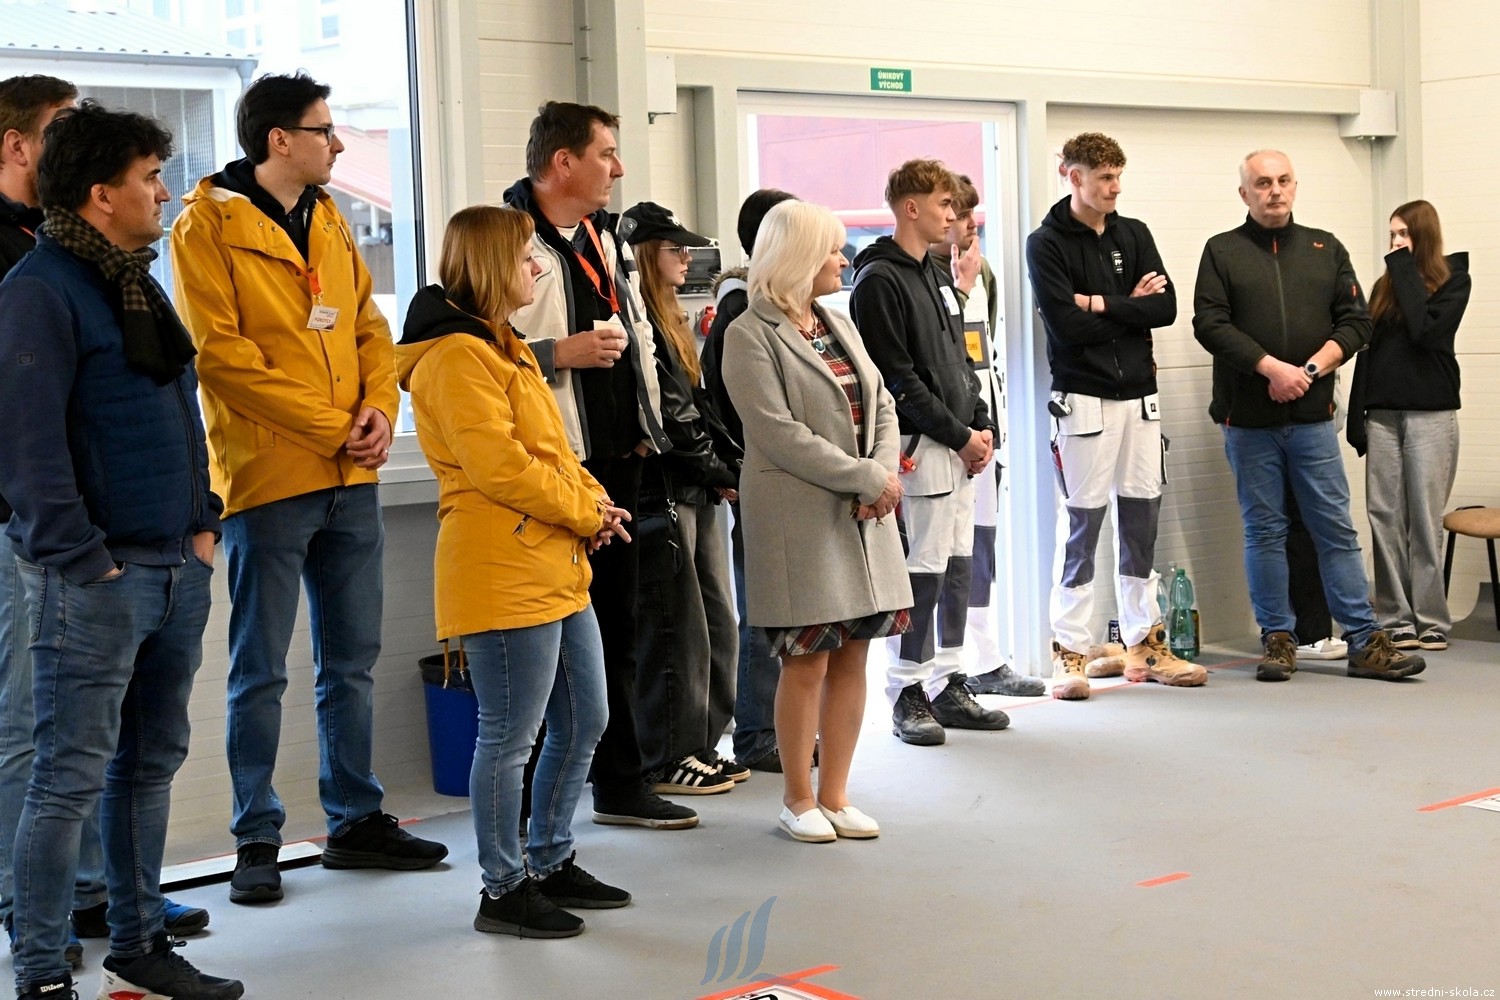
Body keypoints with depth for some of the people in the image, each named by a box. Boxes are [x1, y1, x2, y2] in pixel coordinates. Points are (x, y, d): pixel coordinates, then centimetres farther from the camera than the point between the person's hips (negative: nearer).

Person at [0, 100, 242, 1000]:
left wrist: (204, 522, 13)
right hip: (95, 579, -9)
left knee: (153, 762, 15)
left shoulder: (140, 280, 17)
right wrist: (83, 561, -18)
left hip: (177, 569, 9)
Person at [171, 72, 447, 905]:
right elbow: (221, 352, -14)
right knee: (261, 671, 0)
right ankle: (257, 839, 9)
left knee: (351, 662, 13)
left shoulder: (329, 221, 14)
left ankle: (356, 819, 23)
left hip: (351, 478, 7)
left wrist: (378, 409, -5)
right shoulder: (208, 225, -7)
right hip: (267, 476, -6)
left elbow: (369, 326, 15)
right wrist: (331, 425, -15)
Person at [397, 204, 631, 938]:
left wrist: (594, 500, 3)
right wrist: (586, 513, -12)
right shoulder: (456, 357, -13)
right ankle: (504, 891, 10)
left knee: (582, 723, 15)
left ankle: (551, 863, 29)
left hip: (557, 569, 11)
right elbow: (498, 465, -21)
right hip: (503, 572, -11)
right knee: (510, 738, -2)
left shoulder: (502, 347, 20)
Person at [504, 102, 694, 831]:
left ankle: (621, 783, 25)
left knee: (617, 627, 15)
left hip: (616, 462, 9)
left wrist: (646, 427, 16)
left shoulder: (607, 239, 17)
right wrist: (561, 354, -21)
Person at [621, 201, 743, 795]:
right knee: (678, 630, -4)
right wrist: (720, 473, -8)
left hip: (697, 495, 10)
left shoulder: (669, 322, 19)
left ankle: (702, 746, 21)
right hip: (662, 495, -10)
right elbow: (665, 418, -18)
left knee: (719, 625, 12)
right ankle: (668, 761, 5)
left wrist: (735, 464, 3)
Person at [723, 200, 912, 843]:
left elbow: (882, 408, 12)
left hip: (864, 516, 7)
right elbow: (780, 435, -16)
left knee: (852, 657, 7)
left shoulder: (839, 325, 15)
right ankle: (798, 800, 13)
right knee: (807, 662, -2)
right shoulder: (751, 336, -8)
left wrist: (884, 474, -8)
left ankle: (834, 795, 17)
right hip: (800, 518, -7)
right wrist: (868, 478, -16)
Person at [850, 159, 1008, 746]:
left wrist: (983, 424, 7)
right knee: (922, 575, -6)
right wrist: (959, 436, -13)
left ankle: (948, 686, 18)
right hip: (921, 449, -9)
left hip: (962, 450, 9)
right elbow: (899, 379, -15)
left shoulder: (935, 277, 19)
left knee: (958, 571, 10)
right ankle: (908, 694, 3)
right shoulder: (879, 281, -10)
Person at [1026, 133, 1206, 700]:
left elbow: (1166, 307, 0)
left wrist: (1100, 304, -10)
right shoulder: (1046, 244, -3)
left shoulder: (1134, 235, 11)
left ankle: (1143, 643, 18)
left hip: (1139, 396, 5)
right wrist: (1130, 307, -5)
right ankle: (1071, 652, 2)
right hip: (1083, 399, -5)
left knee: (1142, 524, 9)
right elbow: (1065, 324, -15)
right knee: (1081, 526, -5)